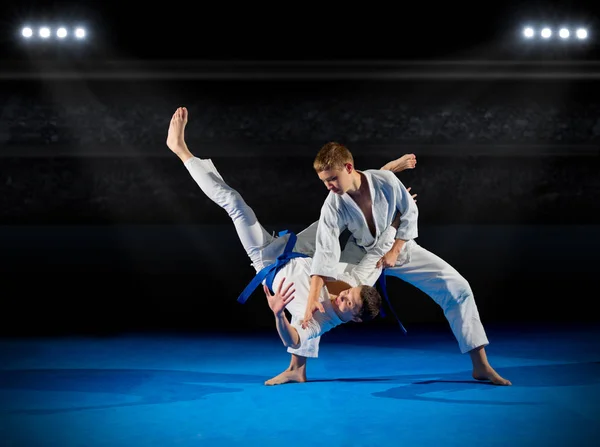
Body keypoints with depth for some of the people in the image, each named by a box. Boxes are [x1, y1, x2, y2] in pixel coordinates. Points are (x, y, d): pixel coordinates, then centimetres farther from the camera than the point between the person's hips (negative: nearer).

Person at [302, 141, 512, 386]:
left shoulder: (385, 181, -27)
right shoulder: (332, 206, -26)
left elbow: (410, 213, -11)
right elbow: (325, 254, -30)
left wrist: (394, 252, -17)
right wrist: (312, 299, -39)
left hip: (400, 248, 0)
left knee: (457, 287, -14)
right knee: (318, 304, -8)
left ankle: (481, 365, -7)